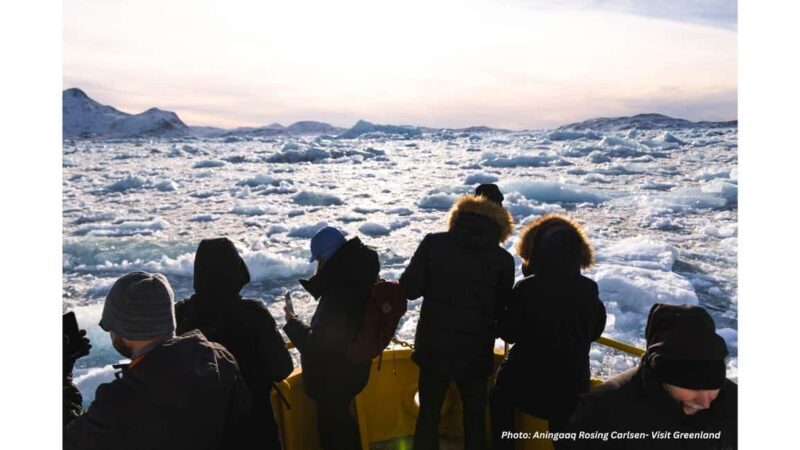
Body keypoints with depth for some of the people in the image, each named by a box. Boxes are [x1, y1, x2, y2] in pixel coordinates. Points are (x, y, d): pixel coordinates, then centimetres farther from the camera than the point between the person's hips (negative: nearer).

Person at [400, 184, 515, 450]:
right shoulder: (503, 259, -8)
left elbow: (409, 288, -9)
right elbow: (501, 310, -1)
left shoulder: (434, 243, -9)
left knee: (428, 414, 19)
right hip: (476, 353, 0)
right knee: (474, 418, 20)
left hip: (433, 347, 0)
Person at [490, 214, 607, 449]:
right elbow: (596, 331, 7)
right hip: (572, 377, 3)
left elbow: (508, 332, -11)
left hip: (527, 376, -2)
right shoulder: (589, 289, -9)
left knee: (500, 401, 27)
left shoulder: (526, 288, -21)